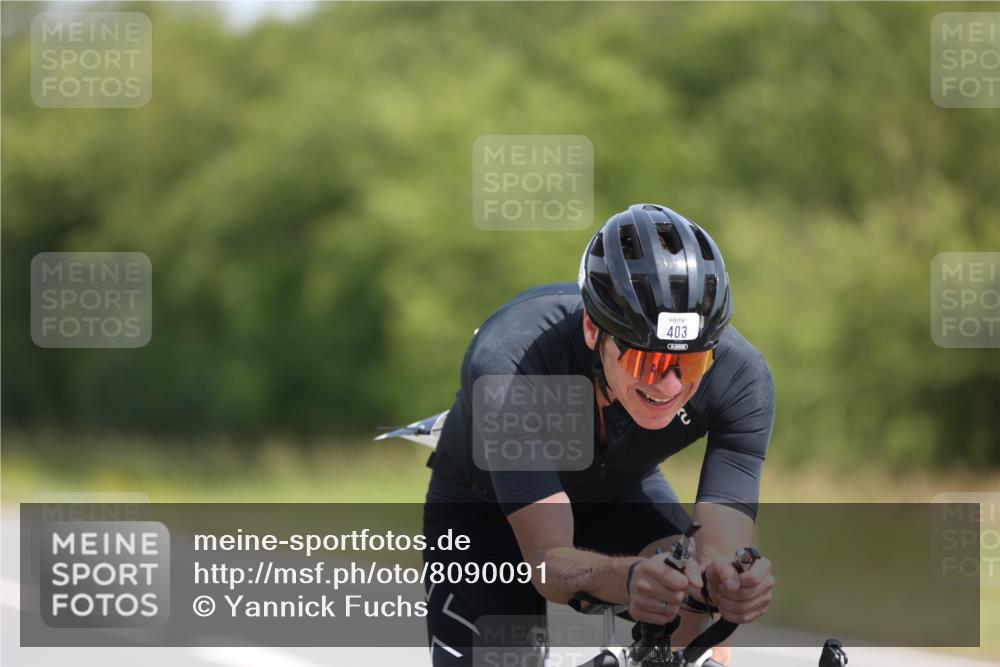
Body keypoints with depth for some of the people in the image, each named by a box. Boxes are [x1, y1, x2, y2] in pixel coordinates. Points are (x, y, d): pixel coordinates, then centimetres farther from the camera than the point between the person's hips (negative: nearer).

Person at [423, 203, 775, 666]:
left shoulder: (740, 377, -32)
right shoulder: (510, 362, -40)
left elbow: (724, 554, -35)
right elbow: (549, 561, -43)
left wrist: (731, 579, -60)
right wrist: (630, 577, -66)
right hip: (486, 510, -1)